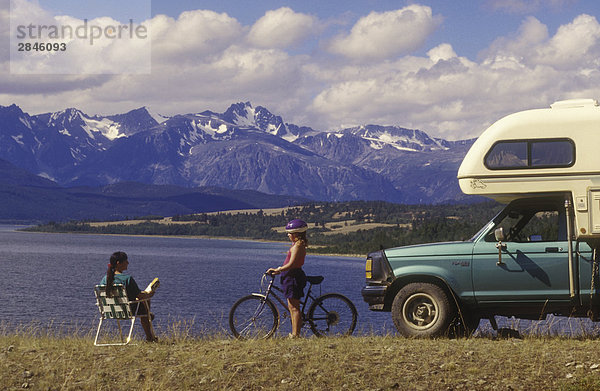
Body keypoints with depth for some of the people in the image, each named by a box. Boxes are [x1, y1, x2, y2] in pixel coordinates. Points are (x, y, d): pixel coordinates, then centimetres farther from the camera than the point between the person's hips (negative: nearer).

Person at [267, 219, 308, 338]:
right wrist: (279, 270, 18)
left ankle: (295, 334, -9)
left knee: (294, 307, -9)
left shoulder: (297, 246, -16)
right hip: (292, 277, 10)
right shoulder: (298, 244, 15)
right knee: (292, 307, 12)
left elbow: (291, 264, -22)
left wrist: (277, 269, -15)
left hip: (294, 277, -10)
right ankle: (295, 333, 14)